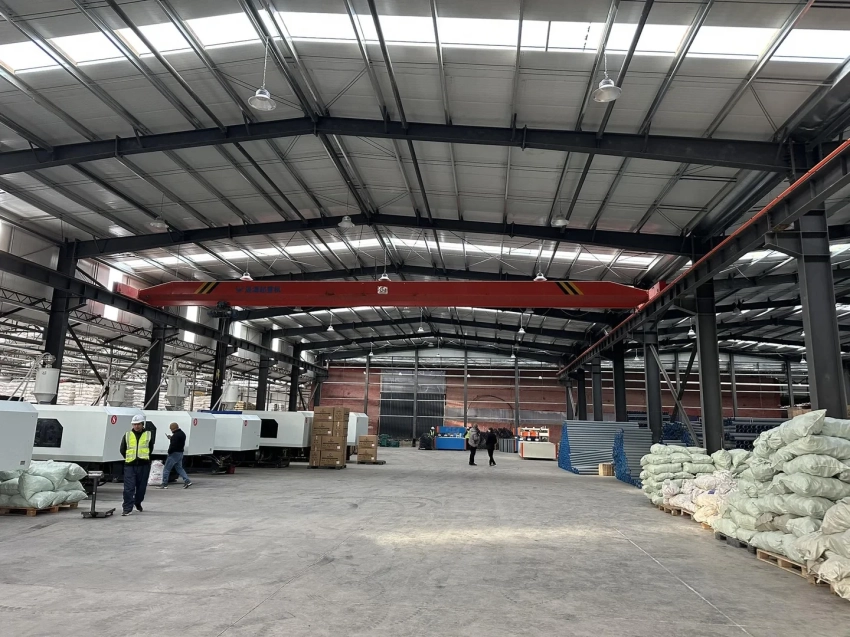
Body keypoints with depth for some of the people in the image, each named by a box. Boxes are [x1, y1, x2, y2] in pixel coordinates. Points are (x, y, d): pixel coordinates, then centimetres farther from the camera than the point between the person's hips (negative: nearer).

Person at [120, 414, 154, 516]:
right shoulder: (127, 435, 6)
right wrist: (129, 458, 12)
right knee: (128, 487, -6)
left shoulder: (149, 434, 4)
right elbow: (122, 450, 14)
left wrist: (144, 457, 10)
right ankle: (128, 508, -4)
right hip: (129, 465, 0)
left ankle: (138, 503, 31)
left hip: (144, 465, 0)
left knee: (141, 486, 10)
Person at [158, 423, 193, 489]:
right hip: (180, 453, 10)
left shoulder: (176, 435, -20)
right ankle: (187, 481, 5)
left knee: (166, 469, 1)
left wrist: (169, 452, -11)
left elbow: (173, 445, -25)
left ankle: (164, 484, 5)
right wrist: (171, 438, 13)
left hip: (174, 453, -10)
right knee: (179, 468, 15)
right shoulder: (182, 433, 12)